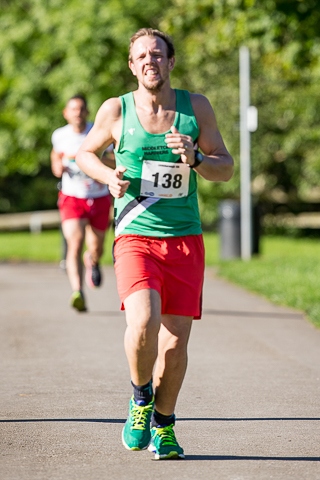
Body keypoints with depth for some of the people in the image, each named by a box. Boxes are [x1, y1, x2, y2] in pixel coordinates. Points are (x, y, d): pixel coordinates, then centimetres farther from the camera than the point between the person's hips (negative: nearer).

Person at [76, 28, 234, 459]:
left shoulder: (197, 107, 4)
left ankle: (163, 426, 25)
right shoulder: (116, 111, 1)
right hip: (136, 236, -2)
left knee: (175, 345, 1)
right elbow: (85, 153, 17)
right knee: (143, 322, -25)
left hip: (186, 241, 2)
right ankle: (140, 397, 4)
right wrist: (109, 177, -4)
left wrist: (194, 158, -13)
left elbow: (226, 169, 8)